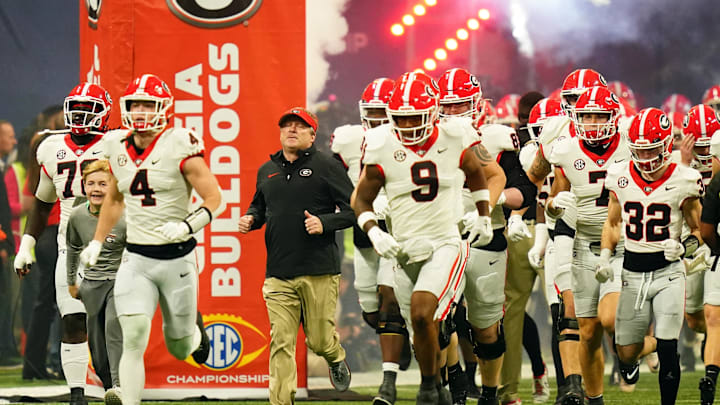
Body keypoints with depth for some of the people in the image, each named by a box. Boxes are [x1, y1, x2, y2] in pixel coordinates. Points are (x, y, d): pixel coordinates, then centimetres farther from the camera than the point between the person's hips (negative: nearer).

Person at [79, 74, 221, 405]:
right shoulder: (118, 146, 4)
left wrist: (188, 225, -27)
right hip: (136, 258, 3)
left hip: (176, 257, -3)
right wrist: (96, 242, 22)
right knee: (133, 340, -15)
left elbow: (215, 200, -11)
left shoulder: (179, 146, -12)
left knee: (180, 349, 11)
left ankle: (194, 329, 47)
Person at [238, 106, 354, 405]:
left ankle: (336, 358, 40)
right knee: (281, 343, -5)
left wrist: (324, 223, -18)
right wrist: (251, 219, 7)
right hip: (278, 273, 3)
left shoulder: (326, 167, -2)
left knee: (319, 340, 5)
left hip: (319, 271, -3)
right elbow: (259, 206, 29)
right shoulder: (266, 171, 13)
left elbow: (353, 210, -3)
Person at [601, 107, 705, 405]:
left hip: (668, 272, -3)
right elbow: (612, 224, 14)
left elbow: (699, 230, 2)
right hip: (632, 271, 3)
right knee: (626, 352, 6)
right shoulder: (620, 177, -1)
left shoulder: (682, 182, -9)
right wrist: (604, 258, 0)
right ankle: (631, 357, 43)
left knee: (667, 351, -10)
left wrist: (685, 247, -19)